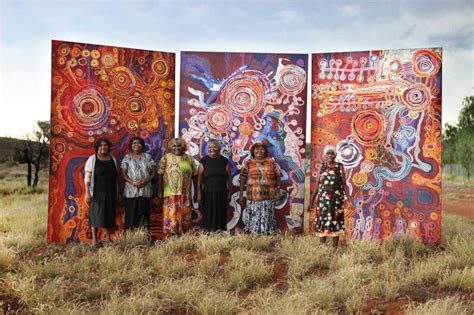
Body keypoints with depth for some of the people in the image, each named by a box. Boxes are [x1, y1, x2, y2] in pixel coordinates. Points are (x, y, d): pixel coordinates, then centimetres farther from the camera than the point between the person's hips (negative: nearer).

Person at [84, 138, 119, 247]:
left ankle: (108, 237, 17)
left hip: (110, 192, 4)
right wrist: (87, 192, -15)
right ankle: (94, 239, 4)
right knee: (96, 213, -1)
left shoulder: (112, 159, 10)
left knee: (109, 213, 7)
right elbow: (87, 177, -8)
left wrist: (117, 191, 10)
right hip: (97, 192, -4)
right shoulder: (92, 159, -4)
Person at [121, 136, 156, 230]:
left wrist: (146, 181, -11)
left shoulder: (147, 156, 10)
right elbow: (124, 173, 0)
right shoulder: (127, 158, 7)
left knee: (143, 213, 0)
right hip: (131, 190, -1)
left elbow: (153, 171, 5)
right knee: (131, 214, -2)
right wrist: (133, 182, -15)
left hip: (145, 190, 1)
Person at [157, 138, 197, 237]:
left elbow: (194, 176, 12)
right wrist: (160, 191, -4)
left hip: (185, 194, 3)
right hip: (171, 194, -2)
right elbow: (160, 175, 1)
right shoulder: (166, 157, 4)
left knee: (184, 216, 6)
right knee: (171, 215, -5)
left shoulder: (189, 158, 10)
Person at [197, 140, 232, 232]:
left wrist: (229, 193, 1)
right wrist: (199, 193, -5)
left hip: (221, 194, 1)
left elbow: (229, 178, 5)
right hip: (208, 194, -1)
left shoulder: (224, 161, 5)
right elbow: (199, 178, 1)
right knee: (209, 217, 1)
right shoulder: (204, 161, 2)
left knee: (221, 216, 3)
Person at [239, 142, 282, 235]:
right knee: (254, 218, 0)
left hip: (268, 197, 1)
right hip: (253, 197, -1)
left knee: (267, 217, 4)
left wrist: (278, 191, 2)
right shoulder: (248, 163, 5)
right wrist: (241, 195, -1)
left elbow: (277, 177, 9)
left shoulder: (271, 162, 8)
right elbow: (243, 178, 3)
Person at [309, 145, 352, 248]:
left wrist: (349, 198, -5)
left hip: (336, 199, -1)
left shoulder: (340, 167, 3)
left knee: (336, 222, 2)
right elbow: (317, 185, 9)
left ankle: (335, 247, 11)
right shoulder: (322, 167, 6)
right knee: (322, 222, 2)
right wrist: (312, 200, 7)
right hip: (323, 199, 1)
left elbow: (344, 184, 2)